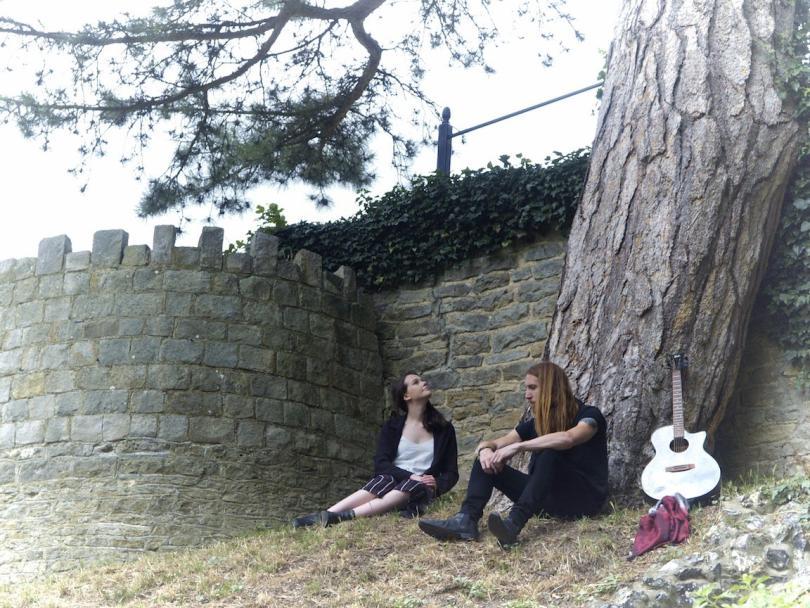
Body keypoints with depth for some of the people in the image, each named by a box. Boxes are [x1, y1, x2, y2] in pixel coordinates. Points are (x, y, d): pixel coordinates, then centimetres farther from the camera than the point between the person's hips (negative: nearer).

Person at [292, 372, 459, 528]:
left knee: (413, 487, -37)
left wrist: (437, 485, -17)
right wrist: (409, 475, -22)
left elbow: (451, 473, 7)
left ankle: (343, 516, -56)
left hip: (420, 490, 0)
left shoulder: (444, 429, 9)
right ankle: (324, 516, -57)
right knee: (385, 480, -37)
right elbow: (381, 463, -4)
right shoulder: (393, 426, 8)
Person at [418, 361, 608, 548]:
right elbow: (492, 444, 3)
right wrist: (486, 449, -22)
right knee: (487, 462, -8)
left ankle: (513, 524, -52)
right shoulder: (535, 423, 11)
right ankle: (466, 520, -34)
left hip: (583, 497, -5)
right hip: (549, 498, 6)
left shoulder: (588, 415, -6)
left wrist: (517, 447, -32)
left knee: (550, 454, -34)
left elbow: (567, 439, -30)